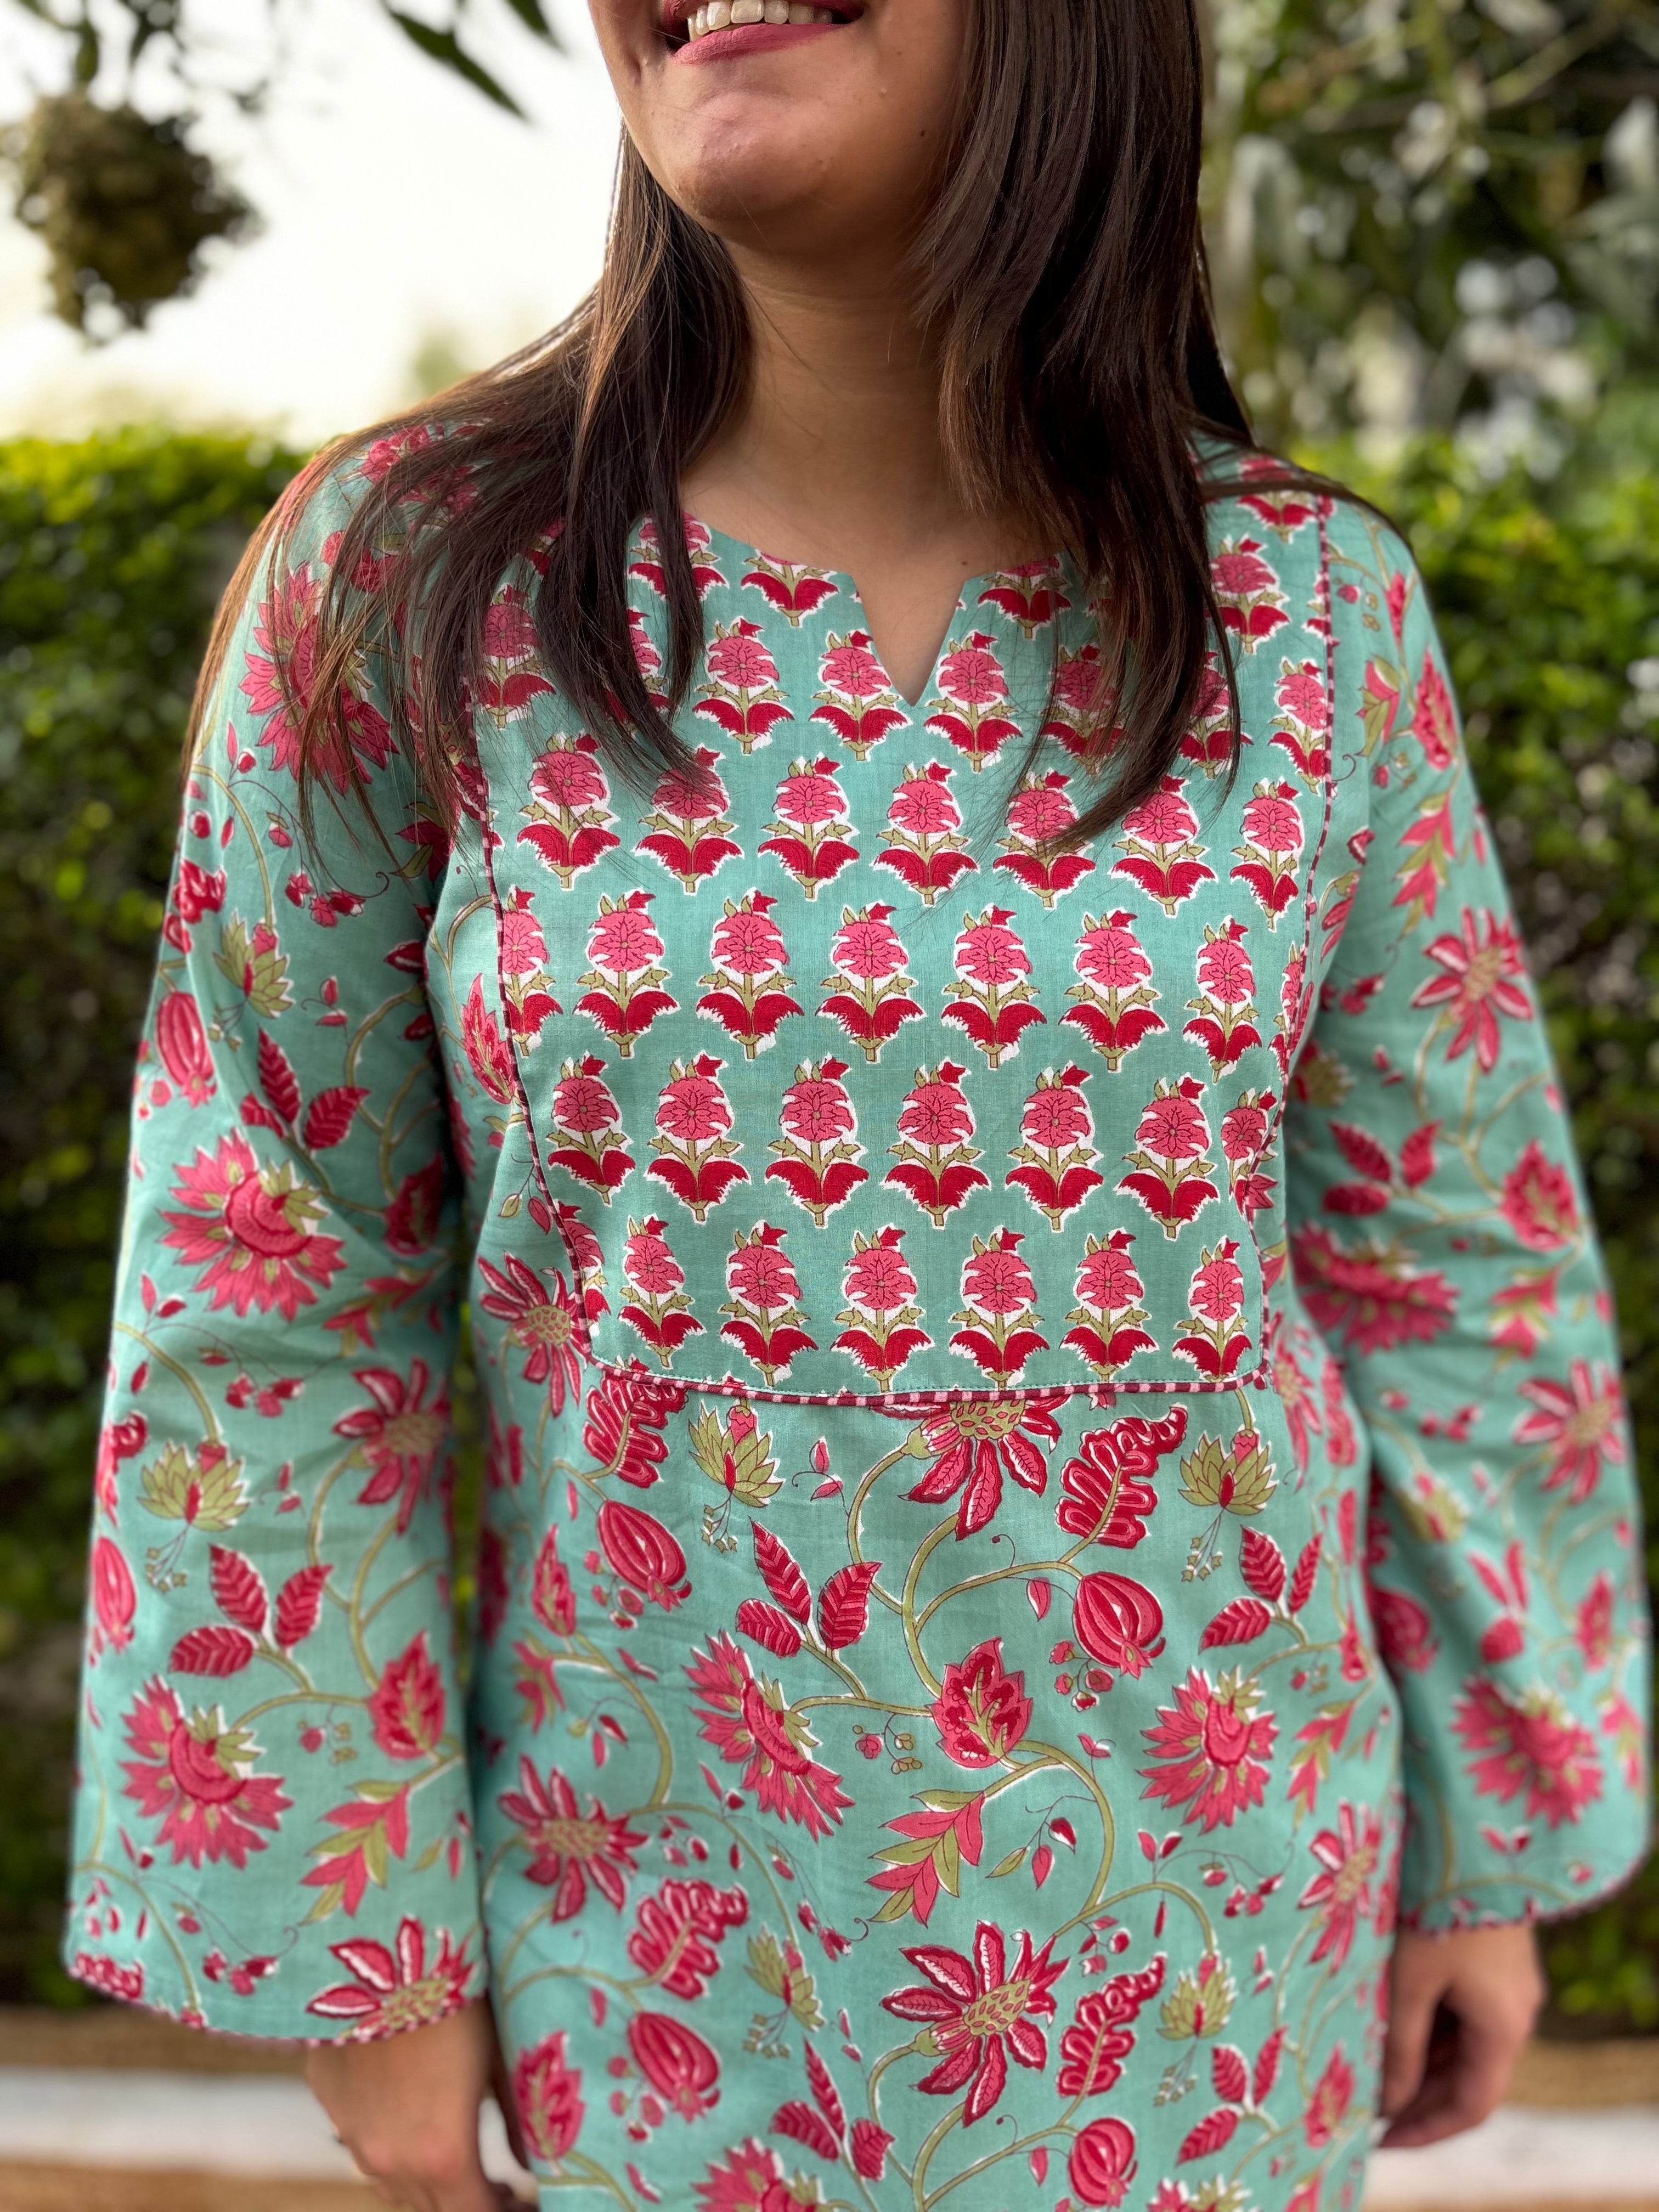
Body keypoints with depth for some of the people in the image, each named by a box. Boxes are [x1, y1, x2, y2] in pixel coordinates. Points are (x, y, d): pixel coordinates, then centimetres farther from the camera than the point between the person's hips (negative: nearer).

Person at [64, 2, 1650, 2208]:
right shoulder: (408, 577, -10)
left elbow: (1449, 1266, 1)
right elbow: (273, 1307, -6)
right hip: (662, 1922, -1)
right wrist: (356, 1939, -3)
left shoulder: (1315, 609, -7)